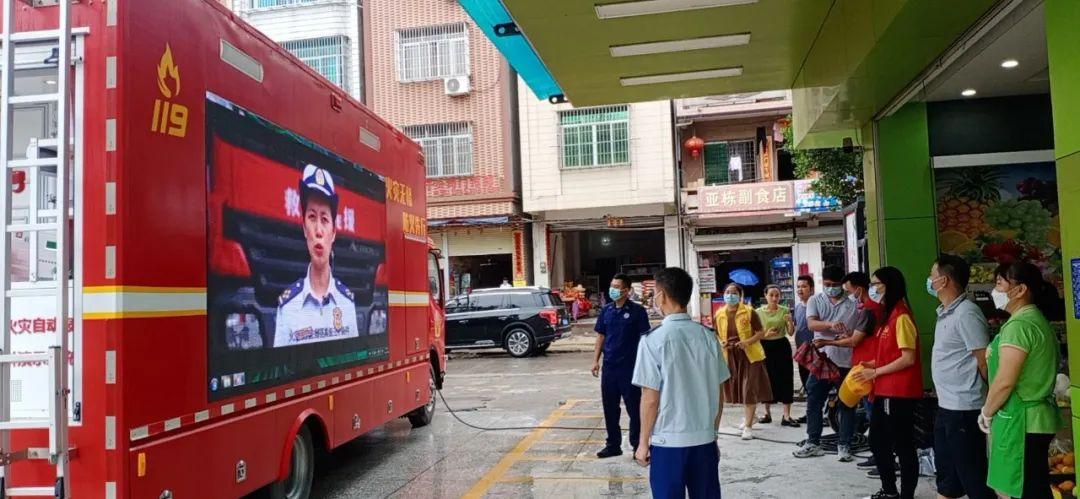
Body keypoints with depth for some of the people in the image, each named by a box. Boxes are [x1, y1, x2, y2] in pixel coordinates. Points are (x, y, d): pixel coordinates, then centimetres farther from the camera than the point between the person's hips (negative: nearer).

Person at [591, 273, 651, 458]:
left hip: (630, 367, -5)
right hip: (609, 367, 5)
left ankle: (638, 446, 16)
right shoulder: (606, 310, 7)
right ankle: (613, 445, 24)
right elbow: (601, 336, 12)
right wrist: (596, 360, 6)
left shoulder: (637, 311, -7)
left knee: (634, 408, 4)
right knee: (610, 408, 12)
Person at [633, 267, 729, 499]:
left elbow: (650, 399, -12)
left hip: (668, 441, -4)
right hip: (704, 439, 4)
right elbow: (719, 395, 5)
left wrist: (644, 443, -1)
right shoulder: (708, 336, 0)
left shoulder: (654, 340, -13)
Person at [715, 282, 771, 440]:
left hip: (750, 356, -4)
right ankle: (747, 415, 41)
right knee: (738, 389, 17)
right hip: (730, 356, 4)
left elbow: (761, 332, -6)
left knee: (749, 390, -5)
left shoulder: (749, 312, -11)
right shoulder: (719, 315, 1)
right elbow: (716, 335, 12)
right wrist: (721, 343, -9)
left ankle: (748, 426, 2)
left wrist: (747, 342, -22)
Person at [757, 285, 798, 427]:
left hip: (782, 346, 0)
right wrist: (766, 334, -16)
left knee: (785, 379, -2)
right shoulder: (759, 311, 0)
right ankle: (767, 413, 20)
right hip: (765, 347, 0)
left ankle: (786, 416, 2)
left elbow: (791, 333, 2)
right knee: (767, 379, 5)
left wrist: (790, 322, -17)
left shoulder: (785, 310, 1)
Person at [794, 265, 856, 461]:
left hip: (846, 362, -1)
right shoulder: (815, 301, 5)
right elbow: (812, 323, -12)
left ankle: (844, 445, 18)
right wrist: (830, 324, -30)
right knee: (814, 403, 6)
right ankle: (813, 443, 18)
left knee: (847, 405, 6)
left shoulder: (853, 304, 2)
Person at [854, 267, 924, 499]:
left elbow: (908, 359, -19)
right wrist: (873, 364, 6)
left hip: (899, 393, -10)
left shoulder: (901, 317, -16)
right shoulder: (888, 315, 14)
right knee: (878, 442, 17)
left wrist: (875, 372, -15)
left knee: (903, 446, 1)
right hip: (885, 391, 10)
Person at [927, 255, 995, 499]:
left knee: (972, 476, -1)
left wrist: (988, 399, -5)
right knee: (946, 471, 20)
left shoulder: (966, 314, -18)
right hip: (945, 406, 9)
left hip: (964, 409, -9)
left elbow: (984, 361, -18)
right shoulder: (945, 313, 12)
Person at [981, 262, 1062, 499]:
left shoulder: (1019, 325, -18)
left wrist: (986, 413, -6)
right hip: (1034, 418, 10)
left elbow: (1005, 382, -22)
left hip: (1021, 421, -10)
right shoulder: (1036, 320, 14)